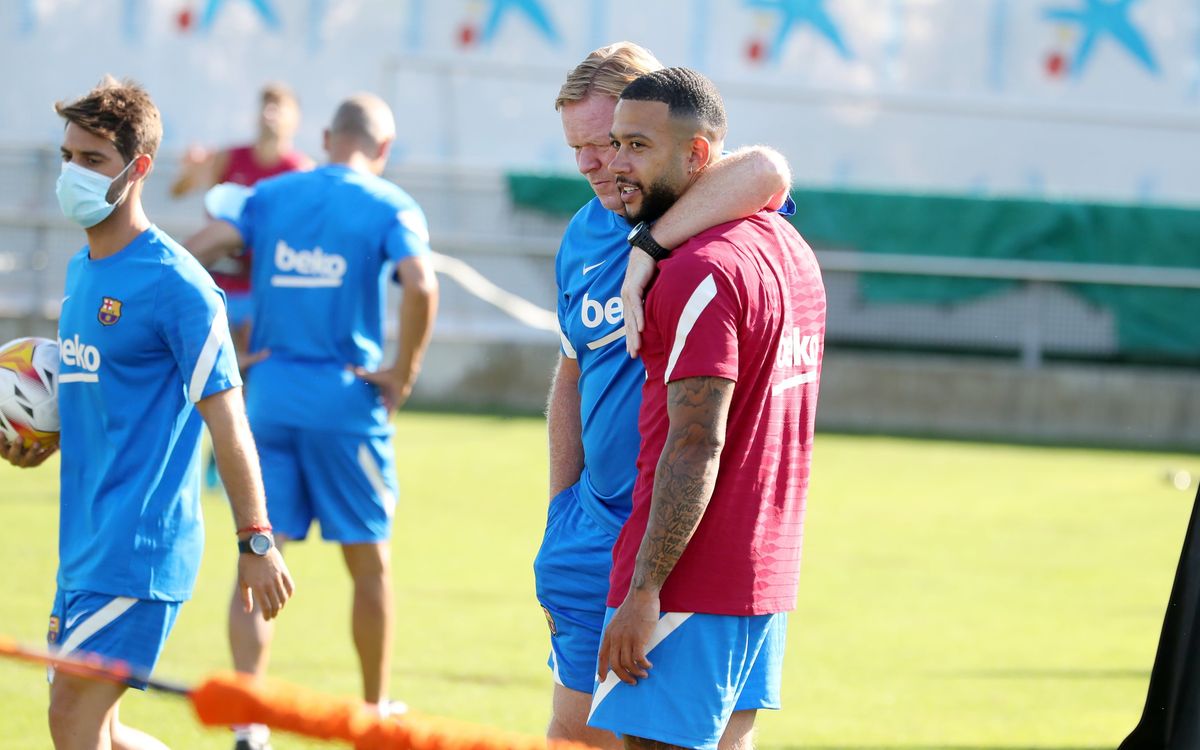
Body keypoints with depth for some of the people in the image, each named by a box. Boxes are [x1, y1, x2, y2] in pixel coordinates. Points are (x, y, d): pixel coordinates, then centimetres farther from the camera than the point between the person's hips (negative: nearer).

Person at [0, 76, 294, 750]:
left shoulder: (175, 283, -12)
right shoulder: (81, 270, 14)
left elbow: (225, 415, -14)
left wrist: (257, 542, -17)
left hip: (140, 547, -9)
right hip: (84, 543, 9)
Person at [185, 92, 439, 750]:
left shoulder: (271, 195, 8)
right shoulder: (390, 207, -2)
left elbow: (196, 251, -4)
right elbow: (420, 284, -20)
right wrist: (403, 372, -8)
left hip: (268, 393, 3)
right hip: (346, 399, -3)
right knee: (369, 563, 13)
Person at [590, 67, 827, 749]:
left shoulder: (700, 274, -17)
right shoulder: (790, 247, 14)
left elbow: (697, 445, -20)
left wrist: (643, 594, -20)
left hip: (691, 589, -10)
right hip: (768, 575, 10)